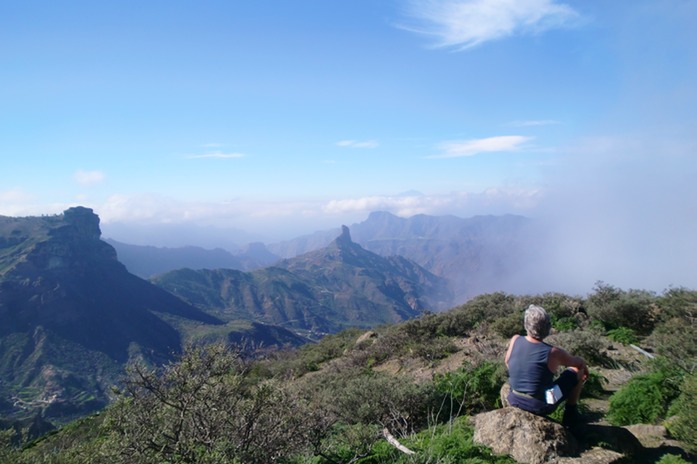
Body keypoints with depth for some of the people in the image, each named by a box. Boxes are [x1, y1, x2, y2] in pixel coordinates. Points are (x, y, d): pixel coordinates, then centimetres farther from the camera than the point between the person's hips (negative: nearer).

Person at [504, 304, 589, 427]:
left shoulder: (515, 340, -10)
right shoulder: (553, 353, -19)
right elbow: (579, 362, 1)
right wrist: (585, 369, 24)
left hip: (514, 401, 4)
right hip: (541, 406, -4)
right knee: (577, 370, 11)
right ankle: (571, 414, 23)